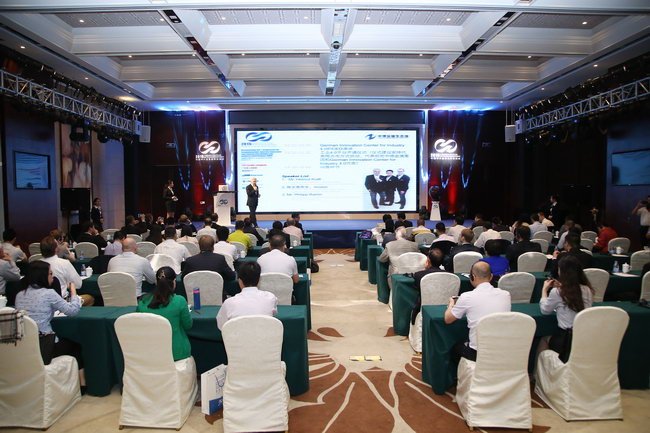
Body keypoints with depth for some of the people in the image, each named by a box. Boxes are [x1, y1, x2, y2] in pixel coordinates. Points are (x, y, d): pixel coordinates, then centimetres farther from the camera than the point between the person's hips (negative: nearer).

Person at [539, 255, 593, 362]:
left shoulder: (557, 292, -15)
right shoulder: (587, 290, 0)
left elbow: (544, 310, 3)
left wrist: (545, 289, 14)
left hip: (566, 340, -5)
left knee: (544, 340, 27)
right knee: (550, 338, 31)